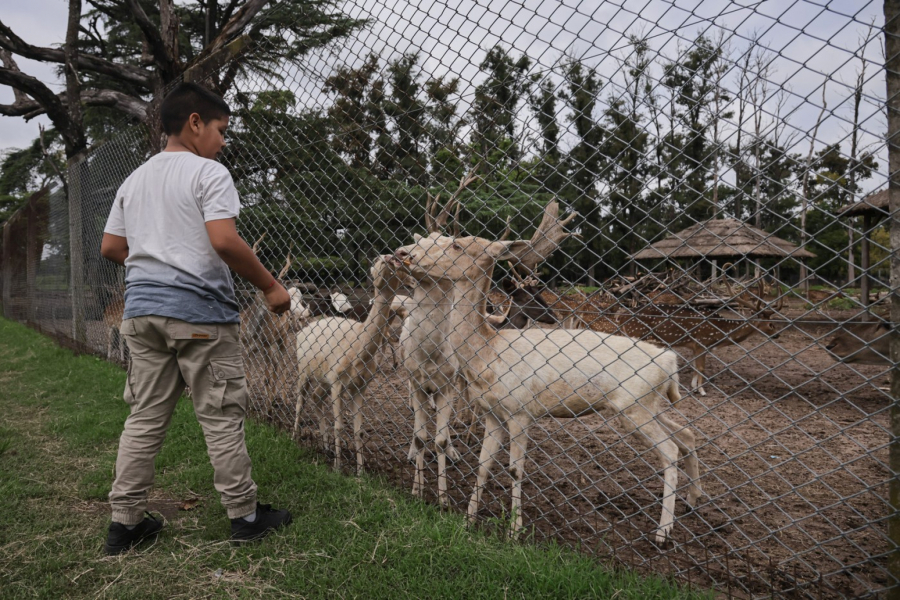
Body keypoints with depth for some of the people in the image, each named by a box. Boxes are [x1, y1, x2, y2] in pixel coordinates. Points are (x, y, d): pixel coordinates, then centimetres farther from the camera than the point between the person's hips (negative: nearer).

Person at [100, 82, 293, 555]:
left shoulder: (134, 179, 17)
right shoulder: (208, 172, -6)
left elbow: (110, 248, 17)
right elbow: (224, 241, -19)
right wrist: (270, 287, -11)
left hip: (142, 308, 7)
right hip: (198, 311, -7)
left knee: (145, 418, 12)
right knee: (221, 417, 2)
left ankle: (124, 522, 19)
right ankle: (244, 516, 13)